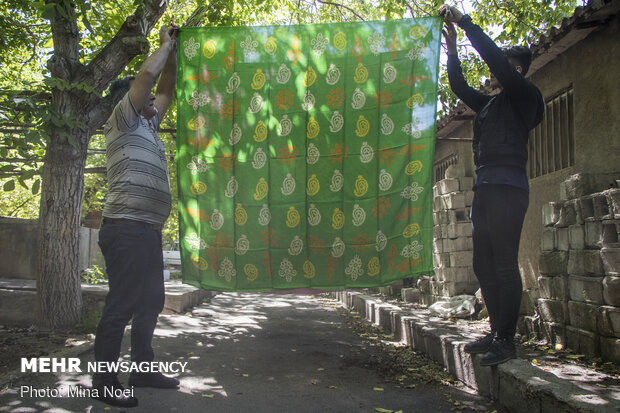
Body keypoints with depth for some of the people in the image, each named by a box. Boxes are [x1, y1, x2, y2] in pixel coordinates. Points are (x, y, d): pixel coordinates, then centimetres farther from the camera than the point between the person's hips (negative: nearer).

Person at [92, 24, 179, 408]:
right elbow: (147, 75, -10)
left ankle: (143, 368, 24)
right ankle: (104, 381, 4)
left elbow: (167, 89, 28)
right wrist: (166, 45, 4)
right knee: (122, 304, -6)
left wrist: (174, 52, 23)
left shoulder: (147, 127, 22)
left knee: (151, 302, 13)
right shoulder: (123, 122, 0)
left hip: (149, 231, 9)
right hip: (127, 229, -9)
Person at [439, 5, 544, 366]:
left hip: (507, 187, -9)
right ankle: (497, 333, 16)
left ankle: (507, 341, -5)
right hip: (486, 187, 9)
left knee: (505, 265, -10)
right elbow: (460, 87, 31)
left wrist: (464, 21, -4)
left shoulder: (524, 95, 1)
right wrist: (452, 48, 23)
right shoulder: (491, 104, 24)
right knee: (484, 265, 8)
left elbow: (494, 56, -11)